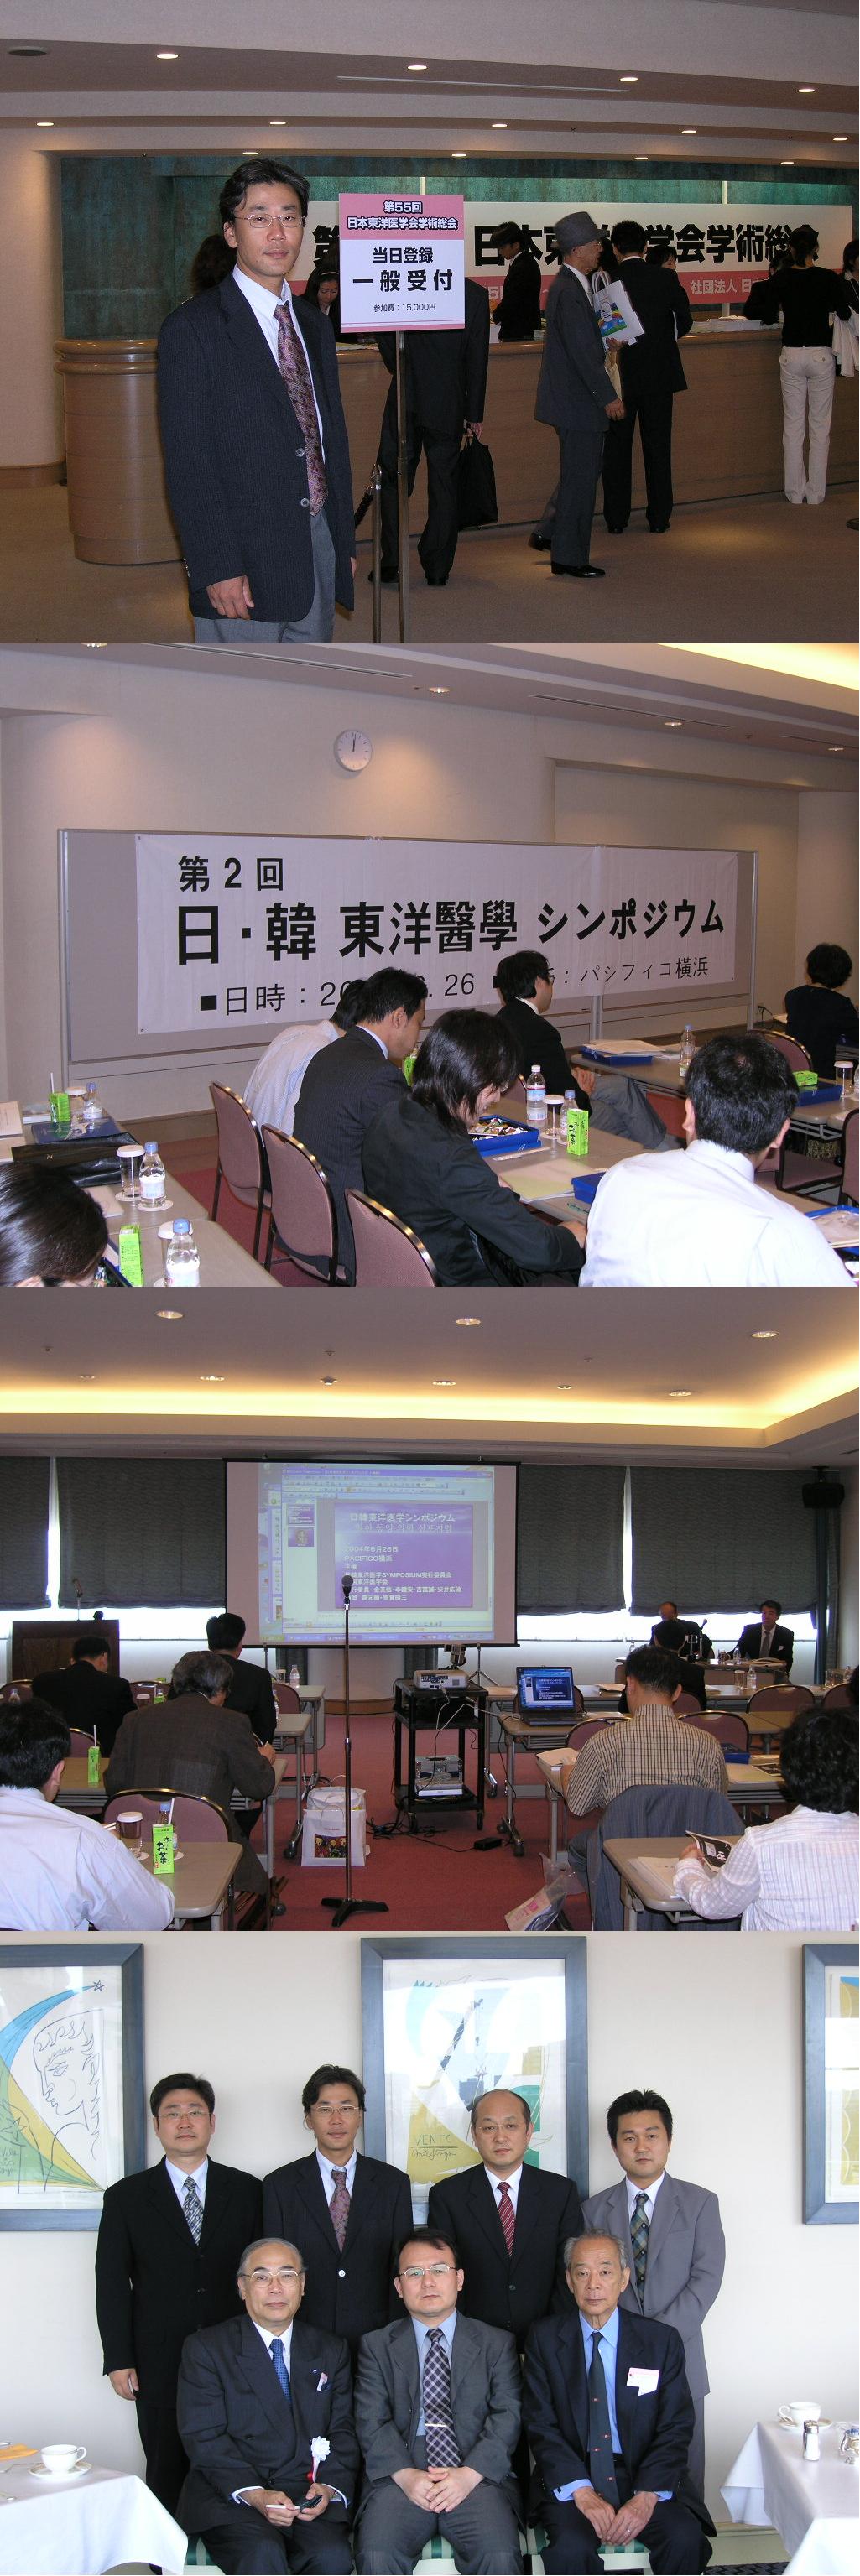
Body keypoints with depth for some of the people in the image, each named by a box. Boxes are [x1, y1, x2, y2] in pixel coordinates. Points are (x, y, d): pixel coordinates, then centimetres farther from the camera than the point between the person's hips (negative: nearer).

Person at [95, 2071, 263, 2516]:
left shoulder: (246, 2191, 9)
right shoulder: (126, 2197, 6)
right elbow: (111, 2281, 4)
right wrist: (118, 2359, -3)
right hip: (160, 2364, 0)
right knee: (167, 2479, 2)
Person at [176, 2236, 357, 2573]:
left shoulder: (331, 2351, 17)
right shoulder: (205, 2349, 5)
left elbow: (344, 2431, 10)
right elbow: (203, 2437, -4)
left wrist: (329, 2488, -11)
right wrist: (254, 2494, -18)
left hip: (309, 2494, 3)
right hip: (229, 2495, -3)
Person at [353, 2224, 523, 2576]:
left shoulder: (497, 2344, 14)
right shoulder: (376, 2346, 15)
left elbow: (507, 2417, 3)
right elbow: (371, 2422, 4)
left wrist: (469, 2475, -13)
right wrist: (405, 2475, -13)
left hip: (477, 2477, 0)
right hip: (401, 2478, 0)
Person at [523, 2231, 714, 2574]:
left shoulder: (662, 2341, 4)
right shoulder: (545, 2340, 4)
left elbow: (675, 2429, 0)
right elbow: (540, 2426, -1)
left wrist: (647, 2496, -17)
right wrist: (583, 2493, -16)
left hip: (645, 2477, 1)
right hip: (570, 2477, -1)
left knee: (685, 2539, -28)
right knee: (570, 2546, -33)